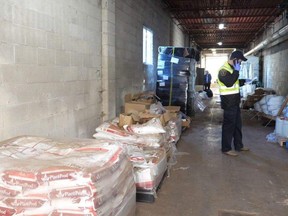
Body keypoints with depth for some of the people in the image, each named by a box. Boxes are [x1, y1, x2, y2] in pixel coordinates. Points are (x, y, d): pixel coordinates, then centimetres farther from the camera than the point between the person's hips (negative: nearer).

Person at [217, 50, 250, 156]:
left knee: (237, 124, 16)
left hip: (235, 102, 10)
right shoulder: (223, 70, -17)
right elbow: (229, 83, -30)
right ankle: (226, 148, 6)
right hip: (229, 102, -10)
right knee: (229, 125, -3)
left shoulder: (232, 68, 15)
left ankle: (238, 145, 28)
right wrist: (236, 71, -23)